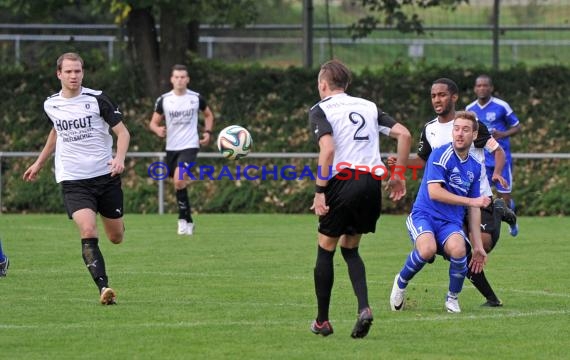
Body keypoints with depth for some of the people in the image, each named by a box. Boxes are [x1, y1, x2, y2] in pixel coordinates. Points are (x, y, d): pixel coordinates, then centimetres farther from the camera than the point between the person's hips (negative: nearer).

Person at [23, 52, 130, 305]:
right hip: (73, 180, 0)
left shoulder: (97, 99, -6)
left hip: (105, 177, 0)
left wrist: (119, 158, -23)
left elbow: (123, 132, -4)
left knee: (116, 237, 8)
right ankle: (103, 288, -24)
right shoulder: (51, 106, 4)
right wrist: (39, 164, 32)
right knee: (88, 232, -21)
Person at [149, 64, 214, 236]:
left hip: (190, 146, -3)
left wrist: (208, 132, 2)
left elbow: (208, 115, 16)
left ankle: (183, 218, -10)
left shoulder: (196, 98, -2)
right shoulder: (163, 100, -1)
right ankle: (188, 221, 25)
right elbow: (154, 122, 5)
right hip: (171, 147, 3)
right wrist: (158, 129, -18)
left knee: (179, 180, -22)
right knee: (179, 183, 11)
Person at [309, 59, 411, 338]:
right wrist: (398, 175, 16)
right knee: (350, 249, 19)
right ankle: (364, 307, -4)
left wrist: (319, 191, -14)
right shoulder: (368, 107, 18)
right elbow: (403, 134, 10)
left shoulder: (320, 110, 1)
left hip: (343, 181, -5)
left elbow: (328, 149, -15)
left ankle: (322, 321, 15)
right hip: (372, 183, 5)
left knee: (325, 250, 11)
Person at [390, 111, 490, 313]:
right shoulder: (441, 155, -7)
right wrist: (471, 201, -14)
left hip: (451, 223, 4)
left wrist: (478, 246, 18)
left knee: (458, 250, -31)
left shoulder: (475, 167, 13)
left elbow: (474, 209, 21)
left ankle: (452, 297, -1)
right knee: (427, 249, -37)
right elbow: (434, 192, -18)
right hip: (424, 215, -4)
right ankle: (401, 283, -3)